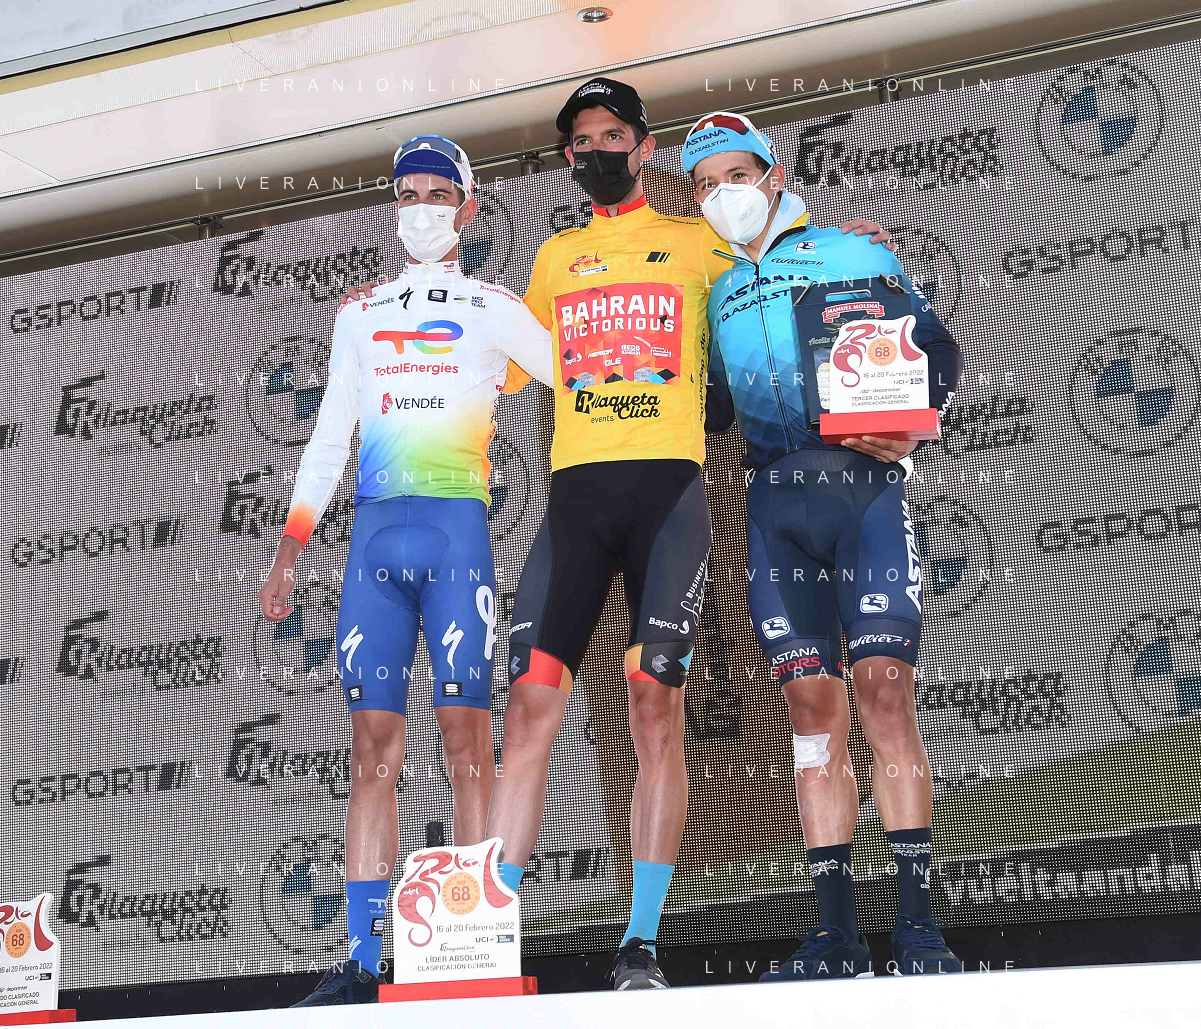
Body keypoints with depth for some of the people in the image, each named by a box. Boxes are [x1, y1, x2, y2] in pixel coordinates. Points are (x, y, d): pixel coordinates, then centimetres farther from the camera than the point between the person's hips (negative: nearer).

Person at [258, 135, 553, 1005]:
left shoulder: (495, 311, 11)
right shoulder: (359, 315, 21)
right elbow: (328, 439, 20)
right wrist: (289, 554, 15)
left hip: (457, 529, -3)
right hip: (375, 535, 3)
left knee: (467, 736, -8)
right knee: (373, 744, -1)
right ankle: (361, 961, 0)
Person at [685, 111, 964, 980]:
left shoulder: (853, 253, 11)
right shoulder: (715, 292, 21)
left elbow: (941, 351, 9)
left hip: (861, 482, -3)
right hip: (774, 499, 4)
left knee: (882, 686, -14)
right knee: (812, 706, 0)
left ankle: (919, 924, -12)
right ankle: (837, 934, 1)